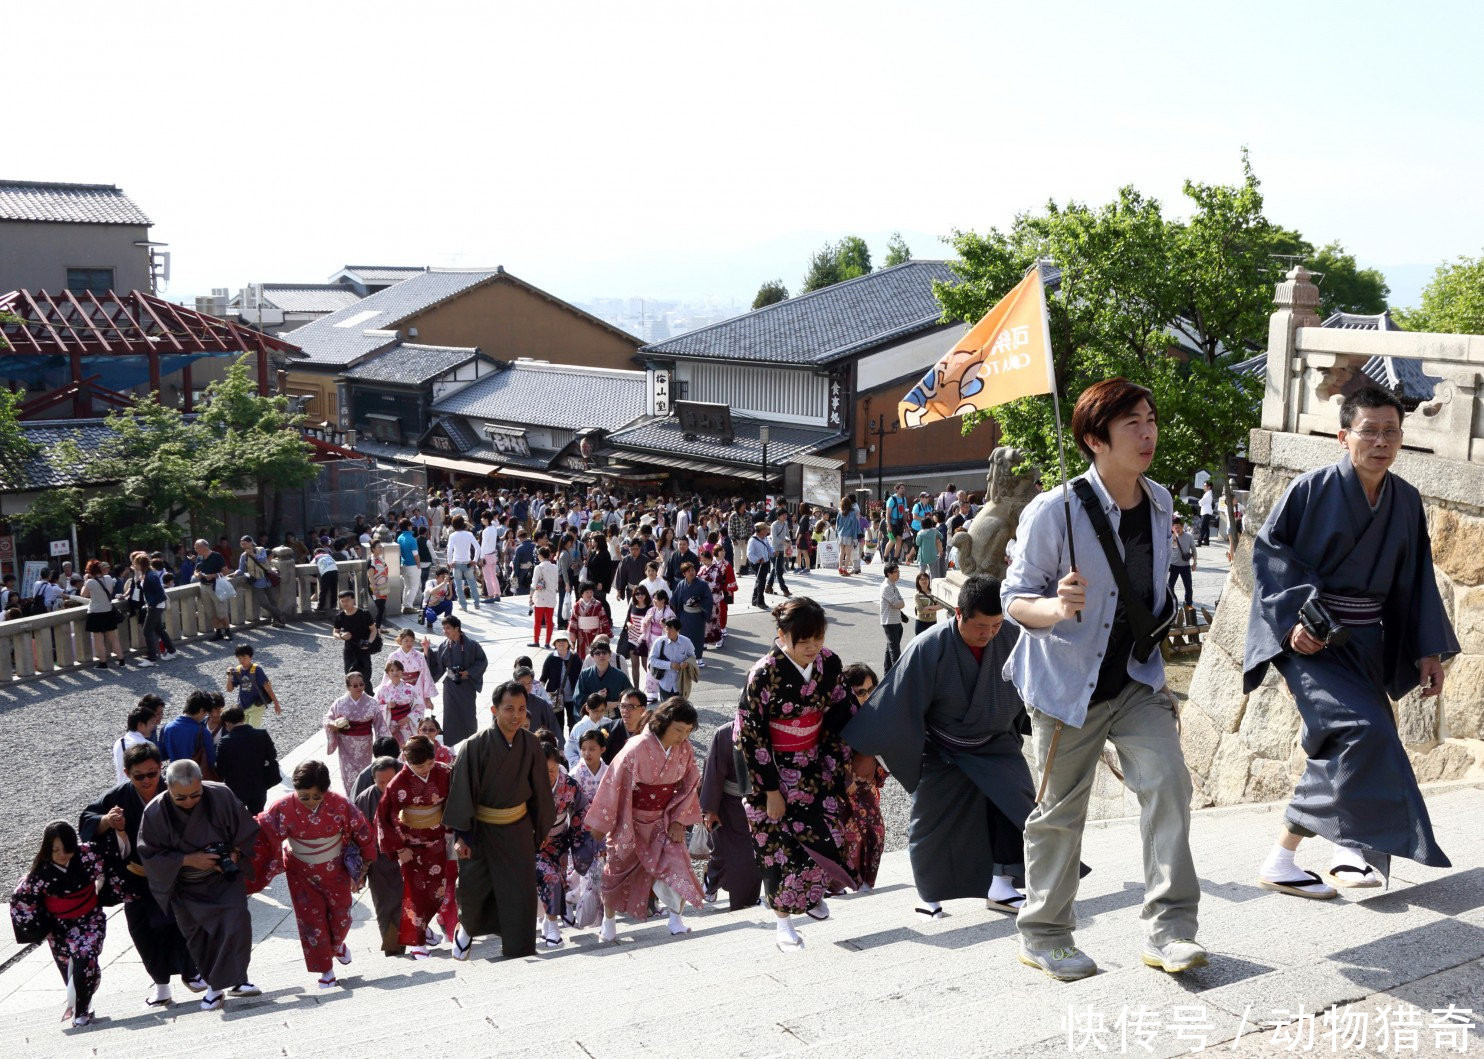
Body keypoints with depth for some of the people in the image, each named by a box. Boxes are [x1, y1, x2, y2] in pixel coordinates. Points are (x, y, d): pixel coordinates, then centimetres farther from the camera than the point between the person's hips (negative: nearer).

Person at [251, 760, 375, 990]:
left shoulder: (340, 804, -23)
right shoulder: (283, 808, -25)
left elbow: (363, 833, -9)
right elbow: (260, 833, -15)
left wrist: (361, 869, 0)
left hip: (336, 871, 1)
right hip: (302, 874, 0)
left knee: (341, 917, 13)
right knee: (311, 920, 2)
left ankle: (336, 945, 48)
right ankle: (325, 970, 22)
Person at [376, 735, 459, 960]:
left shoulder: (443, 773, -14)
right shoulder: (399, 783, -22)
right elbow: (384, 818, -16)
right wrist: (399, 848, -11)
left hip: (438, 839, 3)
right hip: (412, 843, -3)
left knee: (438, 886, 10)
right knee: (416, 890, 3)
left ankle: (423, 926, 35)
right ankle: (415, 941, 18)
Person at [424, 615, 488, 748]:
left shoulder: (471, 645, -14)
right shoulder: (444, 645, -3)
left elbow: (482, 661, -7)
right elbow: (436, 662, 4)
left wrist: (468, 672, -15)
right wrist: (427, 649, -9)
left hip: (467, 684, -3)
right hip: (450, 684, 3)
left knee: (468, 713, 7)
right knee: (450, 713, 6)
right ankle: (450, 746, 16)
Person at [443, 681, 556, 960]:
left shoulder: (531, 744, -8)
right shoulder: (475, 746, -18)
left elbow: (540, 790, 4)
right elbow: (462, 791, -13)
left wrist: (543, 828, 11)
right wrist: (462, 836, -13)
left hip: (518, 829, 2)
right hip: (481, 829, -2)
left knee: (520, 894, 4)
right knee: (474, 892, 13)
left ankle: (519, 954, 19)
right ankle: (467, 927, 47)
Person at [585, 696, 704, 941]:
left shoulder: (685, 749, -11)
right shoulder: (637, 749, -25)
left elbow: (690, 785, 2)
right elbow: (614, 784, -16)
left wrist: (679, 820, -3)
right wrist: (600, 824, -8)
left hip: (663, 820, 3)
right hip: (631, 821, -3)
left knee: (676, 862, -12)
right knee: (619, 869, 10)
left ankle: (676, 918, 6)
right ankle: (608, 920, 31)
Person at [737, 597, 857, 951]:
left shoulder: (829, 662, -8)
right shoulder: (765, 674, -22)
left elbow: (840, 712, 4)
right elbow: (750, 733, -18)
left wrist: (840, 763, 4)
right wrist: (770, 790, -14)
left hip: (817, 765, 4)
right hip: (777, 772, -4)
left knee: (824, 830, 8)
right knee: (782, 842, 1)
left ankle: (813, 892, 36)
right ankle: (784, 919, 17)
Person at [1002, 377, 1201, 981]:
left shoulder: (1159, 504, 3)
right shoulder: (1055, 511, -19)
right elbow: (1015, 599, -15)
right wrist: (1054, 607, -38)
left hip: (1138, 680, 5)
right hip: (1068, 682, -5)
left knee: (1168, 782, -12)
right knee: (1061, 811, 6)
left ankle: (1168, 930, -2)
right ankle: (1044, 936, 24)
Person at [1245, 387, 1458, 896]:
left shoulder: (1407, 501, 5)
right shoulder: (1312, 489, -11)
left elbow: (1416, 581, 10)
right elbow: (1268, 550, -7)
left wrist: (1429, 650, 6)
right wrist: (1293, 619, -17)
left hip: (1366, 641, 6)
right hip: (1311, 638, -6)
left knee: (1341, 751, 6)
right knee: (1363, 730, -23)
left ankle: (1282, 859, 18)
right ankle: (1356, 846, -9)